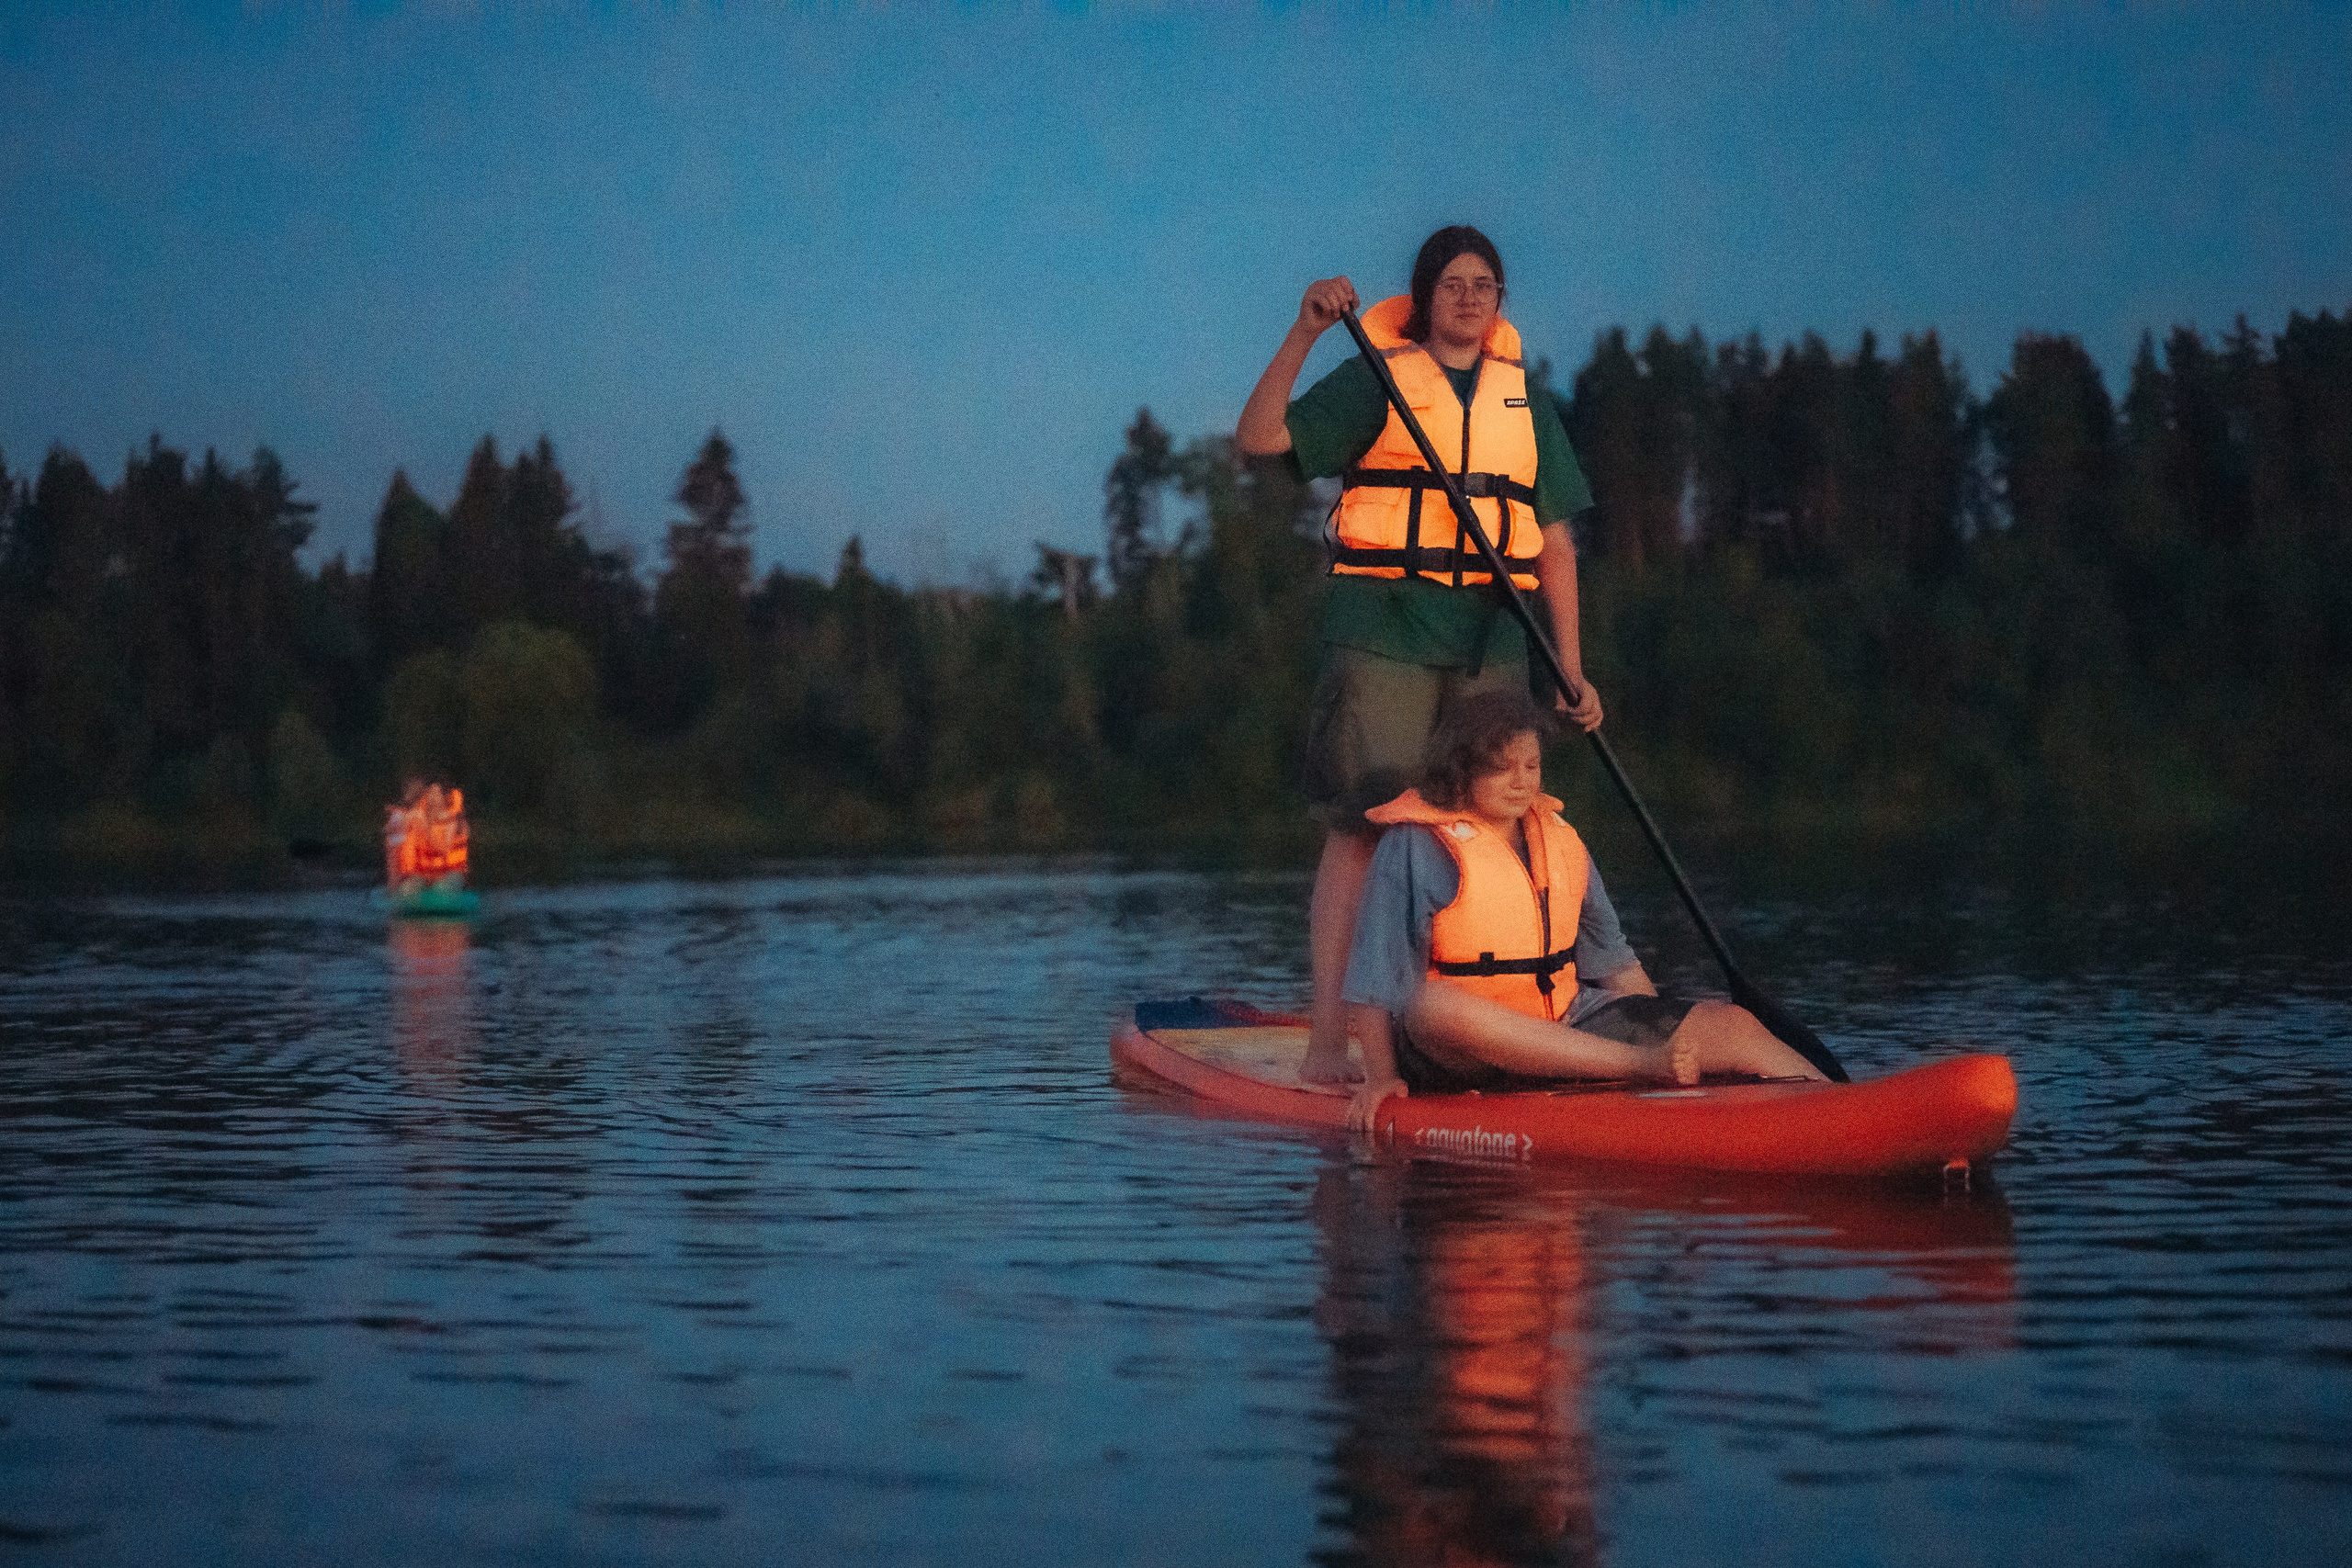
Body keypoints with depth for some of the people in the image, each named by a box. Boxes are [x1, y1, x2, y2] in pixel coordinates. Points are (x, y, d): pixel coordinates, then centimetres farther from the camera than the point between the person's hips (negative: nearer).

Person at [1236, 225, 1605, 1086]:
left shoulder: (1525, 400, 17)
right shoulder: (1376, 380, 5)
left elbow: (1553, 543, 16)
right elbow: (1260, 436, -8)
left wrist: (1571, 667, 10)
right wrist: (1305, 332, -18)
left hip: (1489, 641, 4)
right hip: (1382, 627, -4)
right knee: (1360, 828, -9)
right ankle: (1328, 1038, -10)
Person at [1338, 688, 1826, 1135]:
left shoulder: (1560, 840, 13)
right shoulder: (1416, 846, -6)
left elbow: (1613, 960, 21)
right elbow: (1374, 977, -11)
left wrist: (1670, 1033, 16)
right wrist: (1382, 1074, -21)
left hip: (1566, 1026, 6)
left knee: (1733, 1025, -10)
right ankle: (1640, 1064, -40)